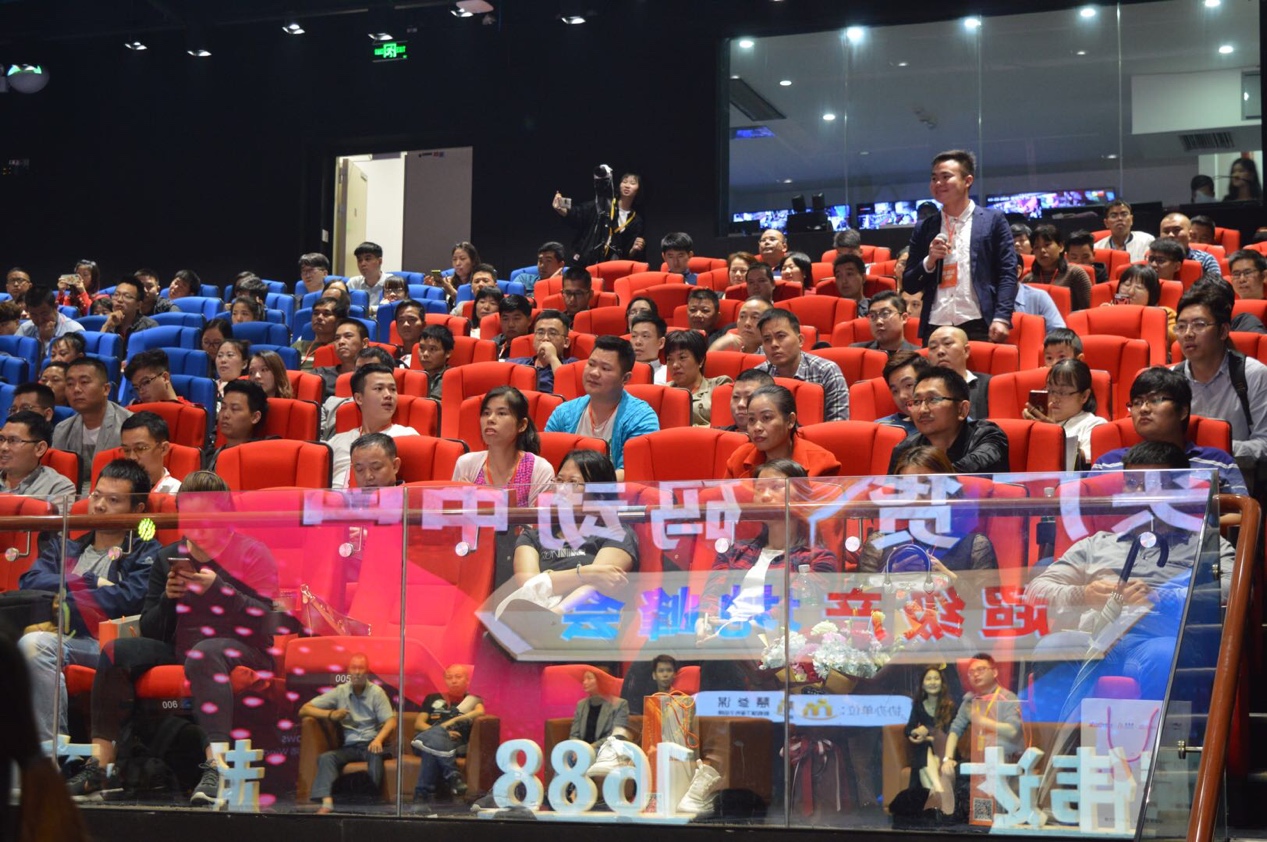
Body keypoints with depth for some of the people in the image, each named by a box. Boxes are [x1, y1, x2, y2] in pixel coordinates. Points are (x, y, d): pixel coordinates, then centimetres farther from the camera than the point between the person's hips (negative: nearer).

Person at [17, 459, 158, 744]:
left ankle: (51, 745, -26)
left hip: (104, 643, -4)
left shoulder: (145, 552, 15)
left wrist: (62, 601, -1)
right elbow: (29, 583, 10)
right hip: (56, 637, 4)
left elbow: (129, 598, -5)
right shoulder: (64, 548, 29)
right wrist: (91, 583, 3)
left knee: (35, 644, -32)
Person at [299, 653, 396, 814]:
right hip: (349, 747, 3)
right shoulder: (340, 692, 10)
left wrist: (378, 739, -27)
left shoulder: (376, 692, 5)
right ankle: (327, 802, -44)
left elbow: (391, 722, -5)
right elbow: (304, 710, 8)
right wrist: (330, 714, -10)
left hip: (372, 744, -3)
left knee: (375, 753, -38)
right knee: (326, 757, -27)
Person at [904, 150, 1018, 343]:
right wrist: (929, 261, -5)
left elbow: (1007, 273, 1)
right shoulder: (924, 229, 15)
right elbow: (908, 285, 14)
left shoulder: (993, 220, 8)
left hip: (978, 327, -3)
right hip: (935, 328, 3)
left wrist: (1001, 318, -12)